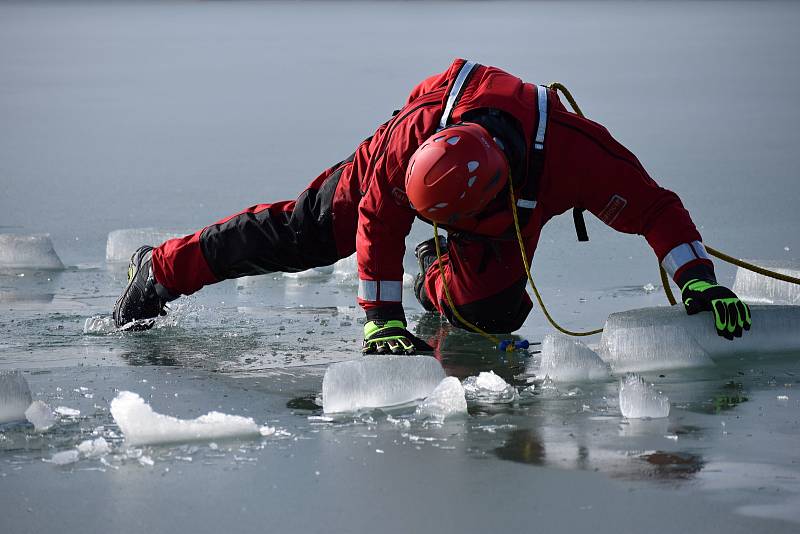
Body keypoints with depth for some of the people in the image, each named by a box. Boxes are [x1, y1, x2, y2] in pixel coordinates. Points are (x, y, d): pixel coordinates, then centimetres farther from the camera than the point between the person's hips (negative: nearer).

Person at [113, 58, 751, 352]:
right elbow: (379, 222, -27)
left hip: (504, 224, 1)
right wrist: (381, 317, -25)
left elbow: (657, 209, -34)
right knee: (300, 233, -2)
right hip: (391, 161, -1)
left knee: (489, 314, -15)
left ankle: (437, 279, 23)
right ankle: (161, 268, 15)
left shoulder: (577, 155, -47)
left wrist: (701, 282, -39)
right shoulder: (413, 137, -43)